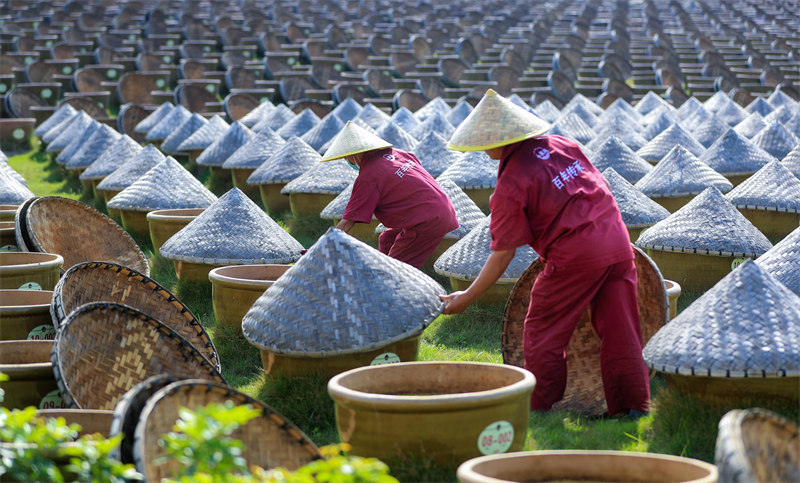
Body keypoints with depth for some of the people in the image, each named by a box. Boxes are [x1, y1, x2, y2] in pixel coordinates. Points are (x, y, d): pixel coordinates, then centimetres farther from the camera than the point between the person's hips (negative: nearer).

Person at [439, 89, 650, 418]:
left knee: (543, 333, 8)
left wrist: (468, 296, 3)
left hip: (576, 256, -7)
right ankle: (634, 408, 12)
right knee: (620, 330, 10)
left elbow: (503, 255, -6)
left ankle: (539, 412, 13)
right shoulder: (560, 145, 11)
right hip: (618, 244, 7)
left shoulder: (510, 185, -8)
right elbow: (599, 187, 19)